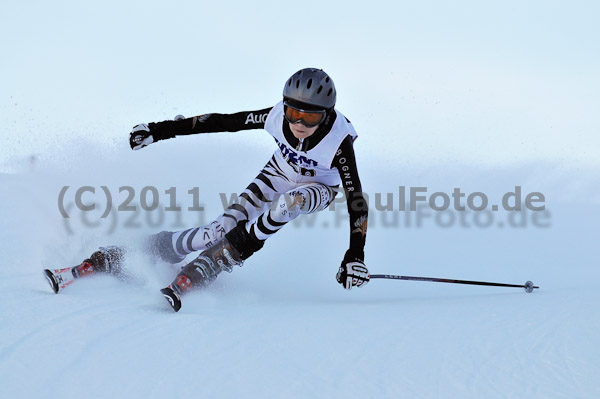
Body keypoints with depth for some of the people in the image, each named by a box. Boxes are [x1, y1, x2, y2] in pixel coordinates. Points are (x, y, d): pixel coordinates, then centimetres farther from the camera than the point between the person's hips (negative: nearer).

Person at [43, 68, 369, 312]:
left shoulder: (339, 141, -34)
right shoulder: (278, 117, -26)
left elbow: (356, 200, -32)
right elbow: (223, 122, -17)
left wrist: (355, 257, -41)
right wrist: (158, 130, -16)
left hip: (317, 190, -2)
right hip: (278, 175, 2)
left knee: (287, 203, -37)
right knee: (220, 230, -17)